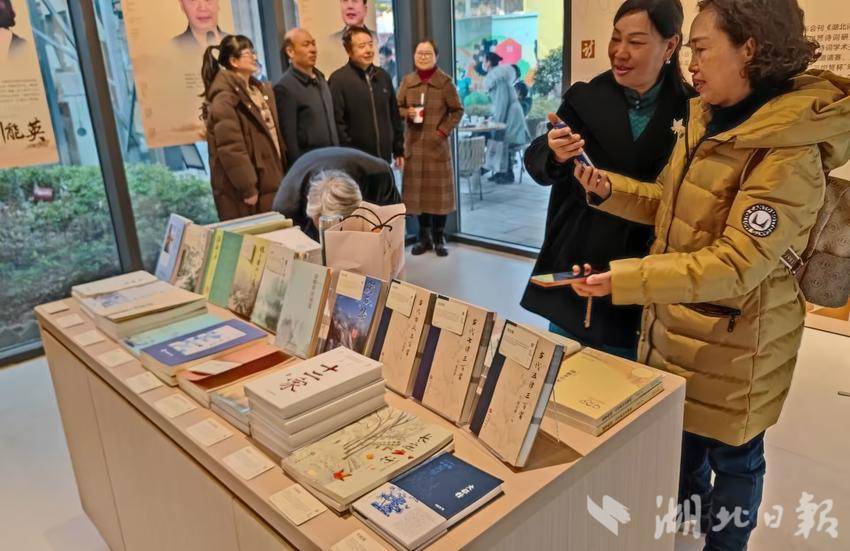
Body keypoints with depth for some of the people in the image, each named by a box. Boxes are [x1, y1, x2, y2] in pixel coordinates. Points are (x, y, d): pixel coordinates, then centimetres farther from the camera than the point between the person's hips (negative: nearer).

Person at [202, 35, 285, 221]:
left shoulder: (260, 89, 14)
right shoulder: (224, 98, -14)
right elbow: (230, 147, -19)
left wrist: (279, 174, 15)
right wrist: (247, 187, -19)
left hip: (268, 181, 8)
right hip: (242, 188, -8)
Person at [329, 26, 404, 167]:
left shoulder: (383, 76, 11)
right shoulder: (339, 79, -8)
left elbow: (394, 116, 16)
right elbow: (337, 122, -12)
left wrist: (399, 150, 13)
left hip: (384, 157, 6)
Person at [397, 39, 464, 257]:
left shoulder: (444, 81, -3)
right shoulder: (407, 81, 7)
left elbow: (457, 110, 0)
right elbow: (397, 107, 12)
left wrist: (443, 131, -9)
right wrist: (407, 113, -10)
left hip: (437, 144, -3)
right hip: (414, 144, 3)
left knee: (438, 190, 2)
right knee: (419, 190, 6)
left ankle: (439, 238, 14)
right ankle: (424, 237, 18)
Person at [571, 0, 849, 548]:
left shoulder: (790, 153, -24)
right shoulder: (707, 119, 3)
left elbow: (735, 265, -29)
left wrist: (624, 278, -34)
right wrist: (609, 188, -2)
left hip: (732, 338, -8)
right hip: (675, 322, 8)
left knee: (732, 455, 14)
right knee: (678, 436, 26)